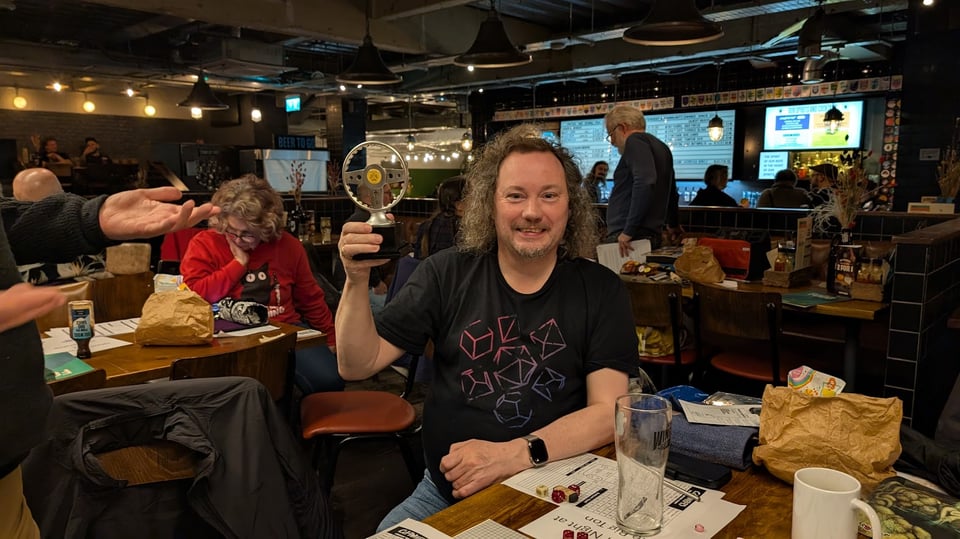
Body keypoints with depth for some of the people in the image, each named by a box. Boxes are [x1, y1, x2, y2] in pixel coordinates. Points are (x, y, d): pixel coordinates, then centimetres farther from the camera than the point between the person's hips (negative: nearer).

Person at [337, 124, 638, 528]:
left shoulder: (601, 291, -3)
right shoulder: (447, 275, -1)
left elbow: (609, 410, -9)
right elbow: (358, 365, -1)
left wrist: (517, 454, -23)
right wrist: (357, 282, -18)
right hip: (444, 493, 2)